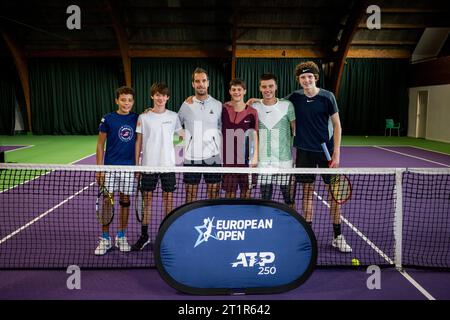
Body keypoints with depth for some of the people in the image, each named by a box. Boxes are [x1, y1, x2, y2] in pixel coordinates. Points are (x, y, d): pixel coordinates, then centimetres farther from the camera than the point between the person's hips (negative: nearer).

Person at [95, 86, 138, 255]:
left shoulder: (137, 119, 3)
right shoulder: (108, 119, -2)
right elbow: (100, 144, 1)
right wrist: (99, 168, -2)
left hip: (129, 168, 2)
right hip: (110, 167, -1)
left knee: (125, 201, 9)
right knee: (107, 202, 2)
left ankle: (121, 237, 23)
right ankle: (105, 239, 14)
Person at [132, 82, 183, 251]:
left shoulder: (173, 116, 4)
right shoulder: (143, 117, 2)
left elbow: (183, 135, 13)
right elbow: (138, 142, 4)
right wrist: (136, 165, 2)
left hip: (168, 165, 0)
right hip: (148, 165, 0)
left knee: (168, 199, 5)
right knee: (147, 200, 5)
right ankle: (144, 236, 17)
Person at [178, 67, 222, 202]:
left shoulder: (218, 105, 4)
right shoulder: (186, 105, 4)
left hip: (212, 157, 0)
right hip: (191, 157, 0)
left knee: (213, 194, 5)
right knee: (190, 194, 7)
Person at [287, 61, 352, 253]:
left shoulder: (327, 97, -5)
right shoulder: (295, 97, 2)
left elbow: (337, 125, -3)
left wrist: (336, 153, -9)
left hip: (326, 150, -1)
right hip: (304, 151, 2)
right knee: (307, 191, 6)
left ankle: (338, 236, 13)